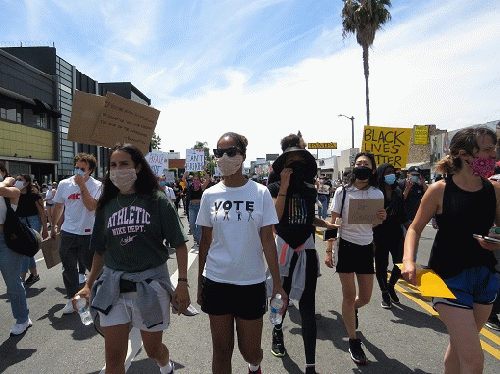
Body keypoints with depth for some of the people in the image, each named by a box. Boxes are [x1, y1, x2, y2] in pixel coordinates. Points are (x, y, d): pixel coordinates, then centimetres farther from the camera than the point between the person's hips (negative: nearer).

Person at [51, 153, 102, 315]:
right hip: (67, 233, 4)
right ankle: (72, 298, 27)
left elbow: (92, 206, -23)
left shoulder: (96, 185, -8)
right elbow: (58, 207, 16)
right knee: (68, 268, 10)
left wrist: (82, 185, -22)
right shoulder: (64, 184, 4)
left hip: (88, 233, -4)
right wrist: (53, 227, 21)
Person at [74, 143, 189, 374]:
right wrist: (88, 285, 6)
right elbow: (100, 250, 12)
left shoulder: (157, 201, -6)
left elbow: (179, 244, -8)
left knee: (153, 349, 14)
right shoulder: (107, 205, 5)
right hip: (113, 285, 3)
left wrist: (182, 283, -14)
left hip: (150, 283, -3)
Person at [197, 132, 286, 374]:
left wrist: (277, 284, -6)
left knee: (251, 351, 12)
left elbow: (267, 241, -4)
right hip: (216, 281, 2)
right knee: (221, 350, 10)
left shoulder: (260, 193, -5)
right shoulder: (210, 195, 0)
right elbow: (205, 241, 7)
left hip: (251, 282, -1)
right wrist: (200, 282, 9)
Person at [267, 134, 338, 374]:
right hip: (282, 248, -2)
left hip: (306, 251, 2)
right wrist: (285, 186, -20)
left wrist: (330, 225, 8)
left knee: (308, 307, 0)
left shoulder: (310, 190, 8)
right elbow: (275, 216, -20)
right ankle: (277, 330, 47)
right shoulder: (275, 188, -4)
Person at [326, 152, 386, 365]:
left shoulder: (377, 194, 2)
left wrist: (382, 218, -12)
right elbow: (333, 223, -4)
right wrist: (328, 250, -9)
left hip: (366, 248, 3)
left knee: (365, 297, 10)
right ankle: (353, 342, 19)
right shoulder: (342, 192, -6)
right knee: (349, 295, 2)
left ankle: (352, 309, 47)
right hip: (345, 246, -3)